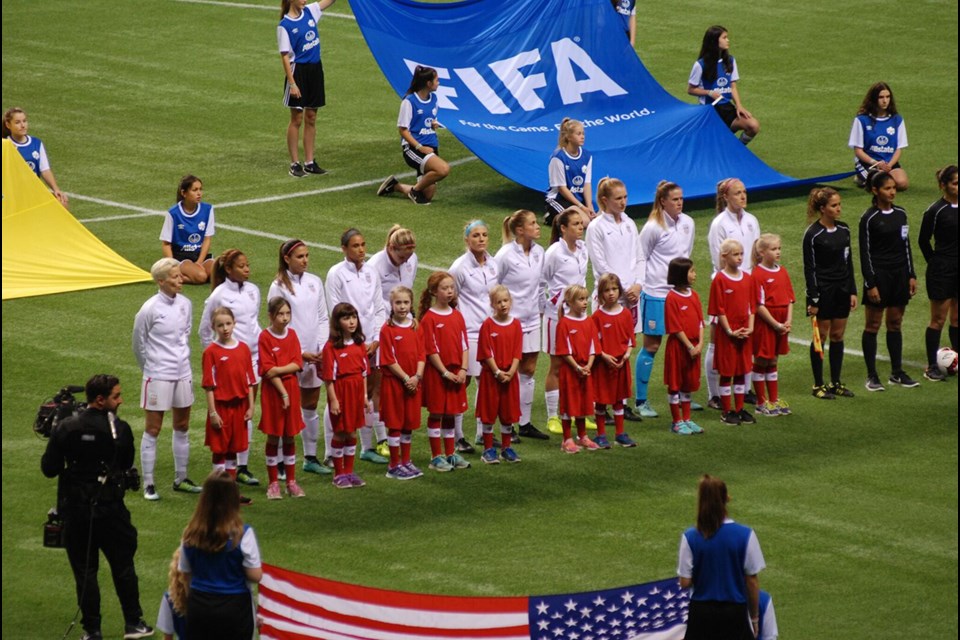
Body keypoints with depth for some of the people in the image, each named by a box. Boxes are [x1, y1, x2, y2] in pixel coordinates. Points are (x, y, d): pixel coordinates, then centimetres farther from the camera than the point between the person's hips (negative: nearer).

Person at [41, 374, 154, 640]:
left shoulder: (65, 429, -9)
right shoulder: (120, 430, -12)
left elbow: (49, 469, -7)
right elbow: (127, 465, 3)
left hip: (76, 511, 1)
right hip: (111, 509, -1)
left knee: (84, 570, 8)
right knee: (123, 566, 14)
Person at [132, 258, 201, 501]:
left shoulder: (186, 304, 1)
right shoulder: (150, 309, -15)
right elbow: (139, 343, -3)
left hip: (183, 374, 6)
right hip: (158, 377, -6)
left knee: (182, 427, 14)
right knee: (152, 430, 1)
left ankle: (180, 479, 26)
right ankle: (148, 484, 7)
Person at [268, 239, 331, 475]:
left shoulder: (314, 283, 7)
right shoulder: (279, 287, -7)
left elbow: (323, 318, 10)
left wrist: (323, 348, -2)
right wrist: (300, 353, -13)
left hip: (314, 355, 5)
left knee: (311, 406, 12)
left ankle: (311, 457, 21)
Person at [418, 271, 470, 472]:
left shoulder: (457, 315, 8)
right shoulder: (429, 318, -10)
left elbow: (464, 345, 8)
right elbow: (431, 350, -12)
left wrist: (463, 369, -4)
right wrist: (445, 372, -15)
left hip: (456, 373, 5)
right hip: (436, 372, -5)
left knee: (451, 413, 12)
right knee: (436, 413, 1)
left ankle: (451, 454, 20)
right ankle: (436, 457, 6)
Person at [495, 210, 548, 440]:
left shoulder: (539, 252, 4)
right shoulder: (505, 255, -15)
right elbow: (492, 286, -9)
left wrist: (540, 309, 15)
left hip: (531, 320, 6)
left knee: (529, 371, 10)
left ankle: (525, 423, 18)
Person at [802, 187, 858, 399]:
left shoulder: (843, 229, 6)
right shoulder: (813, 234, -12)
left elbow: (848, 262, 13)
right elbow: (809, 268, -11)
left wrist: (852, 291, 10)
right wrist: (813, 300, -13)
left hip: (841, 290, 6)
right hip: (823, 291, -6)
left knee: (838, 335, 10)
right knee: (821, 336, 1)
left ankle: (836, 383, 18)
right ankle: (818, 385, 9)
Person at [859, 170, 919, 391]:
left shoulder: (900, 214, 7)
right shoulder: (869, 219, -10)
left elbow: (906, 246, 14)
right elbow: (865, 253, -10)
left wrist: (911, 275, 9)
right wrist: (871, 284, -14)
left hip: (899, 274, 6)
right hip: (879, 275, -6)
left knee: (895, 324, 11)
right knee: (873, 326, 1)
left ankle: (897, 372, 18)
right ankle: (872, 376, 6)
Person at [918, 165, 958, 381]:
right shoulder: (936, 211, -11)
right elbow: (923, 240, -3)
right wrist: (935, 263, 1)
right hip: (942, 273, -5)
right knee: (938, 320, 1)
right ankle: (932, 367, 8)